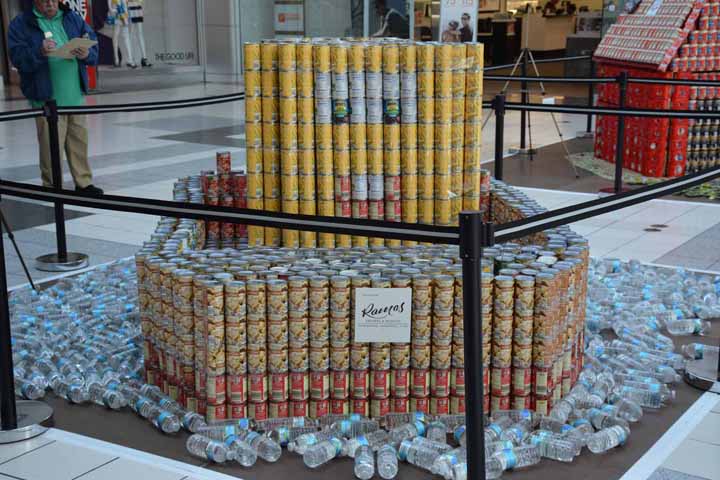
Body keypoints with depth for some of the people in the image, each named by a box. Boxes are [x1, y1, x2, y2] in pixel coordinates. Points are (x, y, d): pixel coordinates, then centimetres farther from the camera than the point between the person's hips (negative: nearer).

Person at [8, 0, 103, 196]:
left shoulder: (73, 18, 13)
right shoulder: (21, 24, 1)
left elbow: (93, 45, 9)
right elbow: (18, 58, -8)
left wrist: (86, 54, -14)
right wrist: (39, 53, -26)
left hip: (75, 94, 4)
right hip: (46, 98, -4)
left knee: (79, 140, 8)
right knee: (51, 146, -5)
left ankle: (83, 182, 18)